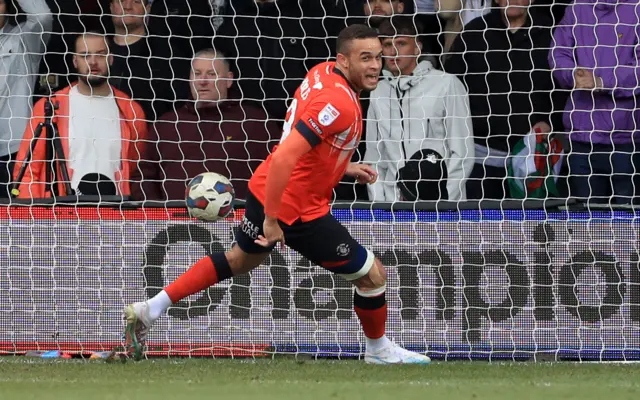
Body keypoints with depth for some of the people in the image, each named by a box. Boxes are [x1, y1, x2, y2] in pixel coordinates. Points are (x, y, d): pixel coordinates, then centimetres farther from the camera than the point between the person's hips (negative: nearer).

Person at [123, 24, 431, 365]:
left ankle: (149, 310, 34)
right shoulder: (339, 104, -29)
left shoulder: (323, 72, 0)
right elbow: (283, 158, -35)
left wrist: (342, 167, 16)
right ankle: (379, 350, 29)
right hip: (298, 209, -10)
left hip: (264, 189, 10)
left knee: (240, 259, 32)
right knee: (372, 274, 5)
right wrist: (272, 219, -28)